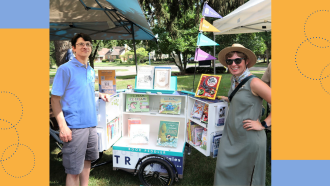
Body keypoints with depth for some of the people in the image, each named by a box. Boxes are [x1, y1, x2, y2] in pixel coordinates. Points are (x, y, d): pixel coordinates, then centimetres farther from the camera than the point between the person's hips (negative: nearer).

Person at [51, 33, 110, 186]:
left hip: (91, 124, 7)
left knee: (87, 160, 19)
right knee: (74, 170, 1)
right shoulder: (65, 69, -8)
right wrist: (62, 126, -19)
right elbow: (55, 99, -10)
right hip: (74, 127, -7)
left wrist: (99, 95, 7)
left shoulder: (91, 71, 12)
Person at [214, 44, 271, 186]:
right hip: (231, 134, 7)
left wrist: (263, 124, -18)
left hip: (249, 138, -7)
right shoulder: (234, 80, 4)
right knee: (224, 168, 15)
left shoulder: (254, 83, -20)